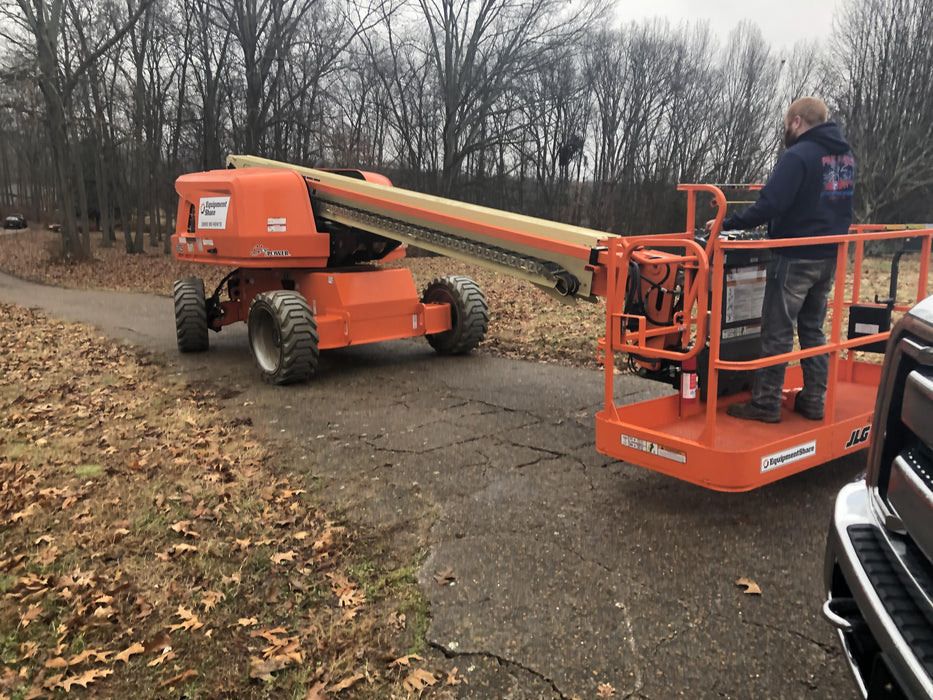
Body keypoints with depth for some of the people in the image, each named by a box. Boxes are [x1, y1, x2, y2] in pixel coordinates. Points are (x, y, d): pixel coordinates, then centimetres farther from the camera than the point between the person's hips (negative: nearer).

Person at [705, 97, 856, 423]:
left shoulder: (798, 156, -17)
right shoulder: (845, 155, 11)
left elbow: (768, 206, -25)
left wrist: (726, 224, -18)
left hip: (795, 258, -8)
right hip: (828, 258, 8)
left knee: (778, 332, -1)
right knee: (813, 329, 15)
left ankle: (766, 404, 6)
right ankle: (813, 400, 20)